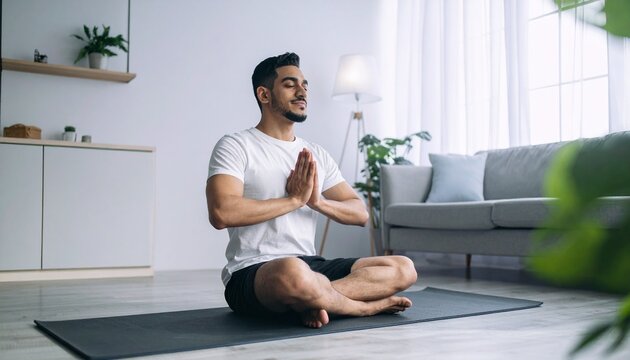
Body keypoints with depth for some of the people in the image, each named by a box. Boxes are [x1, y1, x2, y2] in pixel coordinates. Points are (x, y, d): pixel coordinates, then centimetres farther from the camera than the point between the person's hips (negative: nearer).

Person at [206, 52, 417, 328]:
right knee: (294, 273, -41)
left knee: (403, 269, -8)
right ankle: (368, 305, -13)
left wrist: (317, 201, -9)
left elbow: (360, 213, 12)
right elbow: (221, 213, -20)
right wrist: (294, 199, -13)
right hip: (252, 275, -6)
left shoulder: (317, 155, 16)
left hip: (311, 265, 6)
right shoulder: (235, 147, -2)